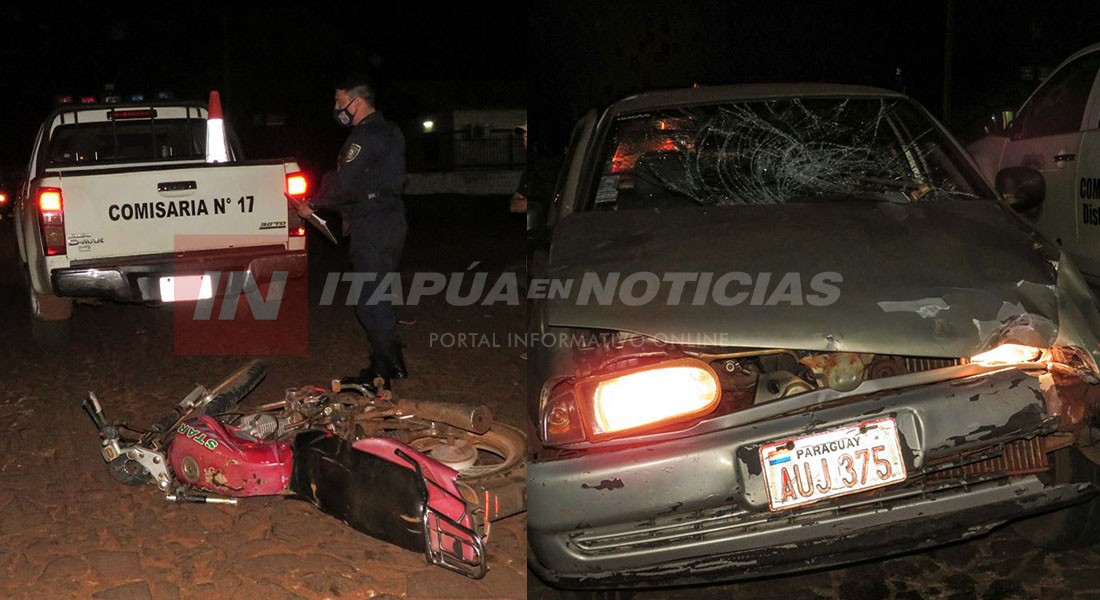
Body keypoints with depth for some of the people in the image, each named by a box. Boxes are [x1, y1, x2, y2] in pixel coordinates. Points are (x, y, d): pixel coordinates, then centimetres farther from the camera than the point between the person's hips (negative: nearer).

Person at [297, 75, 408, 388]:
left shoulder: (366, 136, -16)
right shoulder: (389, 131, 16)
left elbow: (344, 186, -20)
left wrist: (313, 204, -5)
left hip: (372, 227, -11)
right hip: (391, 221, 11)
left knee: (369, 300, -5)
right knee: (378, 296, 18)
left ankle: (383, 371, 0)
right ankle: (392, 364, 25)